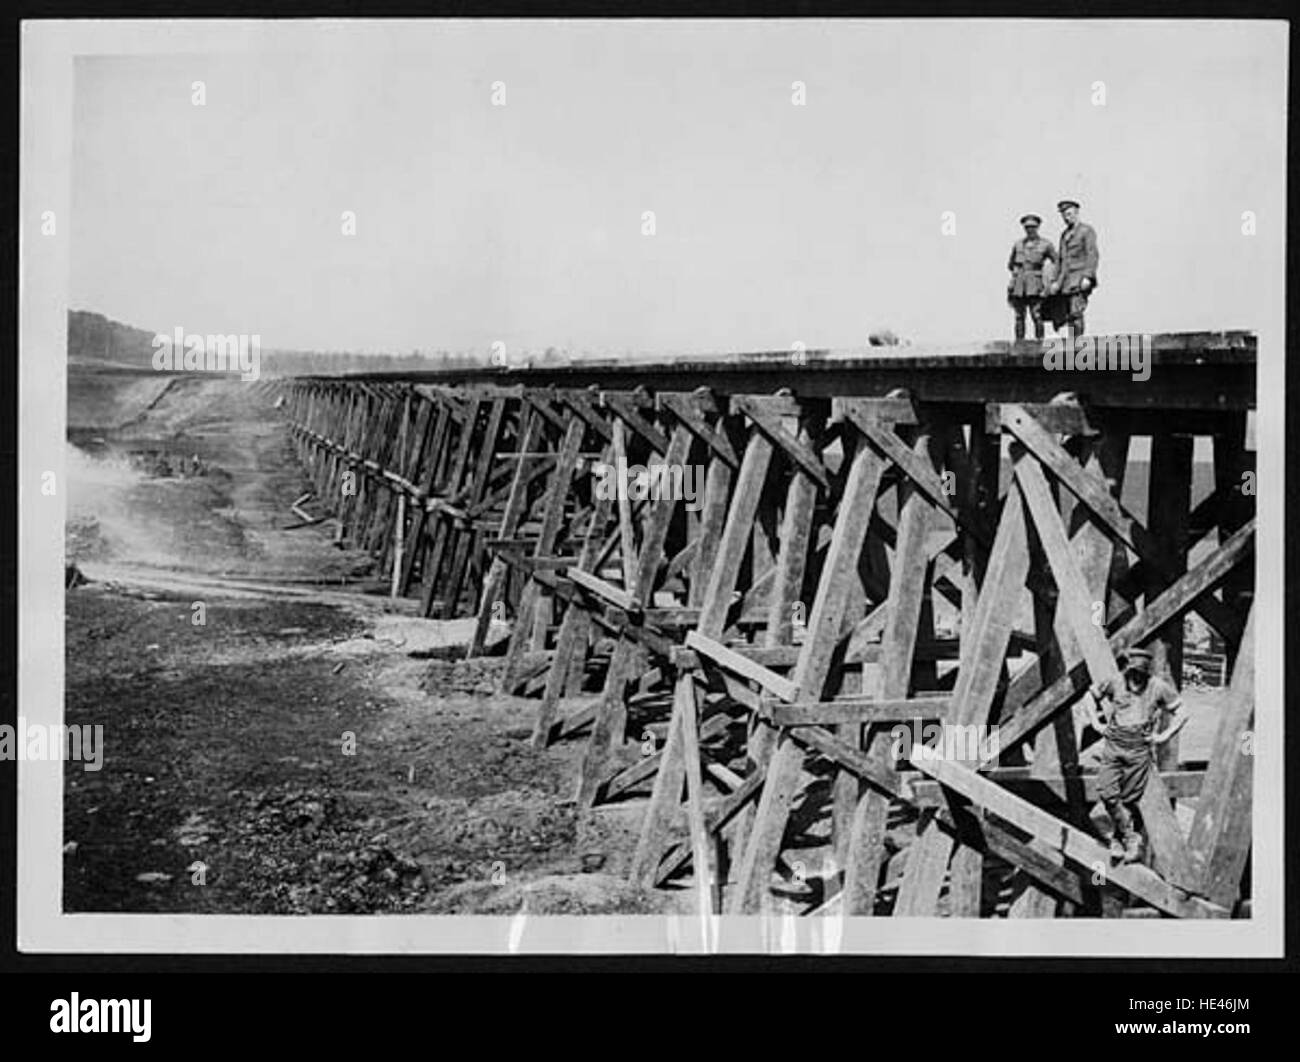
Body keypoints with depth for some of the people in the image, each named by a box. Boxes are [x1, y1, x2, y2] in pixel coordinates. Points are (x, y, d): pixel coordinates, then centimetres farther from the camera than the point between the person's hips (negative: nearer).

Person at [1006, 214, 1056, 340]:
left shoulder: (1045, 244, 5)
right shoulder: (1018, 244, 13)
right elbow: (1010, 264, 27)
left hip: (1035, 286, -3)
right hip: (1018, 286, 3)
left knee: (1036, 316, -13)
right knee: (1019, 318, 1)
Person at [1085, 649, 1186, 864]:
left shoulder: (1158, 688, -3)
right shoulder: (1114, 683, 0)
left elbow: (1181, 713, 6)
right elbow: (1091, 695, 18)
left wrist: (1164, 735, -2)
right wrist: (1096, 723, 9)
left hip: (1140, 750, -1)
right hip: (1113, 745, 1)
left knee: (1129, 799, 2)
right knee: (1107, 793, -12)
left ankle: (1118, 838, 21)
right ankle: (1131, 837, 0)